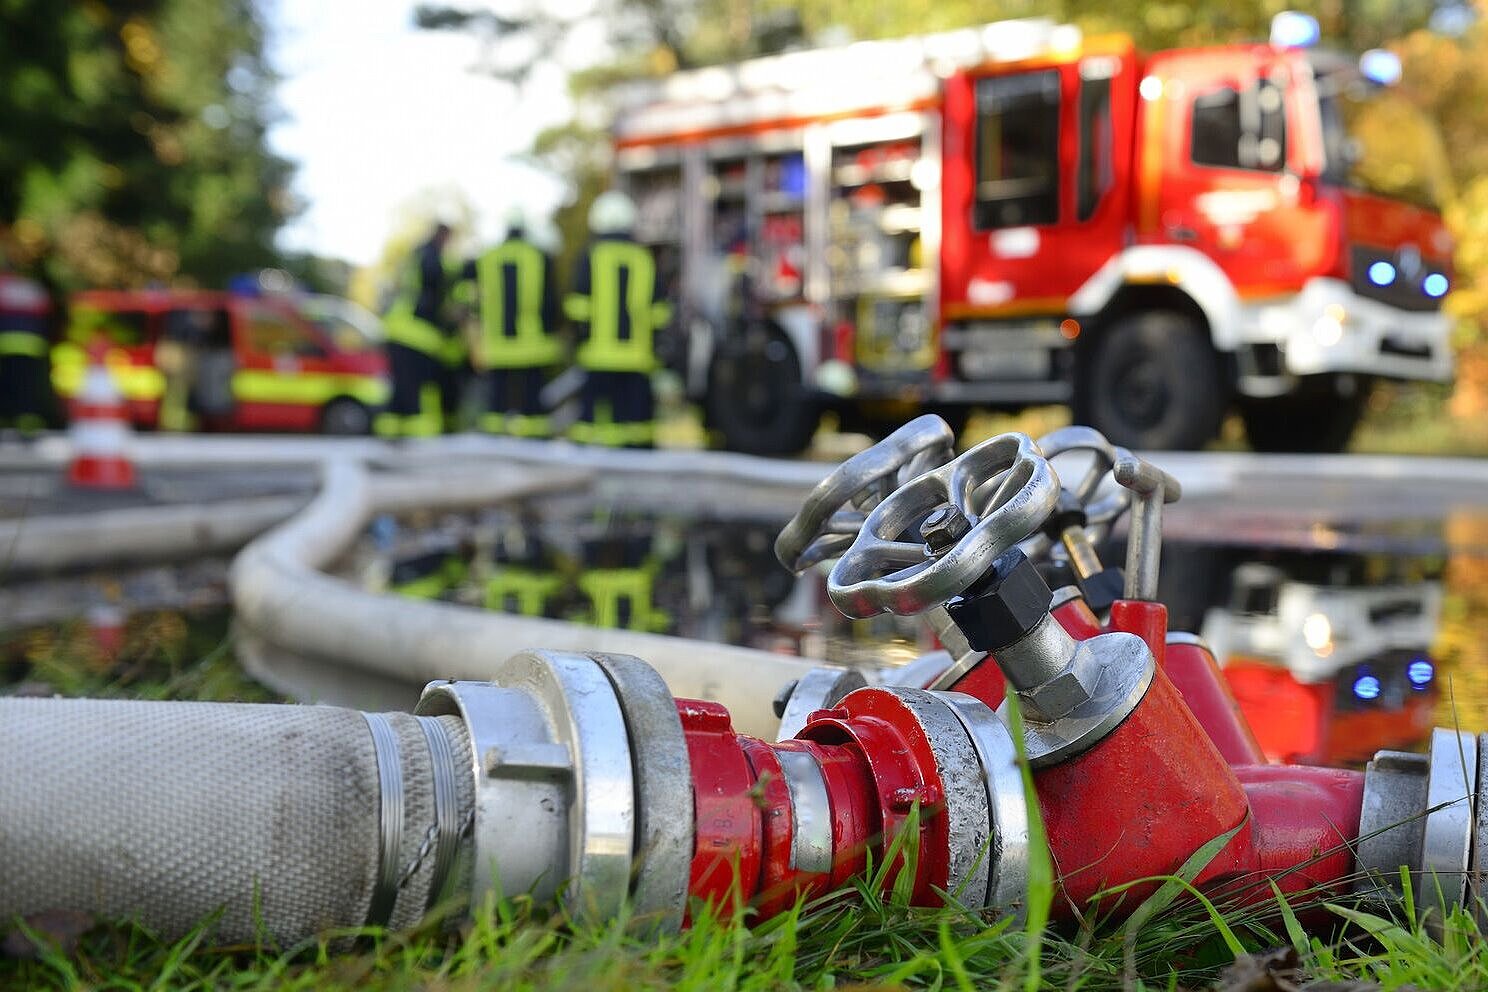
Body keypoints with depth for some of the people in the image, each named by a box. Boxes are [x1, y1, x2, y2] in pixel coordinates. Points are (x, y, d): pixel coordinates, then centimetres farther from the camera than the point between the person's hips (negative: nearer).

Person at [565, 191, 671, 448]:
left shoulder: (591, 255, 0)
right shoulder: (645, 258, 8)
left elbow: (579, 307, -4)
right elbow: (658, 312, 6)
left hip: (600, 353, -2)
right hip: (638, 357, 2)